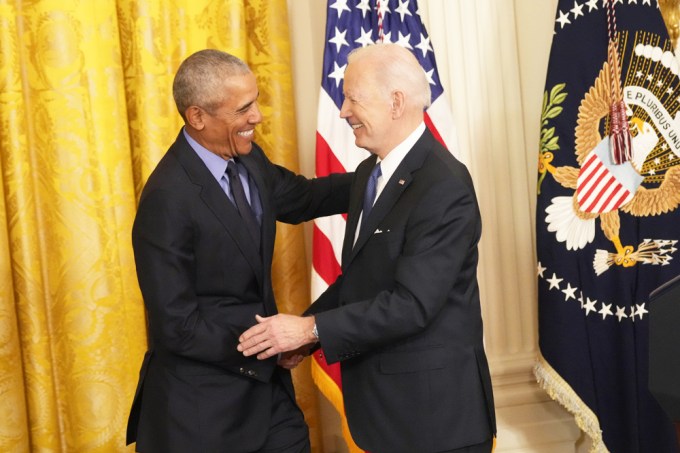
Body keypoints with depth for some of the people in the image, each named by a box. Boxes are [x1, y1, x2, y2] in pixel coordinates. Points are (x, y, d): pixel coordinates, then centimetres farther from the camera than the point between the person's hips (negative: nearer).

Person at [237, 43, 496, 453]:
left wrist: (311, 328, -22)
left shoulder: (445, 186, -21)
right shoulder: (369, 171, 8)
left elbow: (412, 303, -25)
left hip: (435, 403, -8)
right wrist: (304, 329, 1)